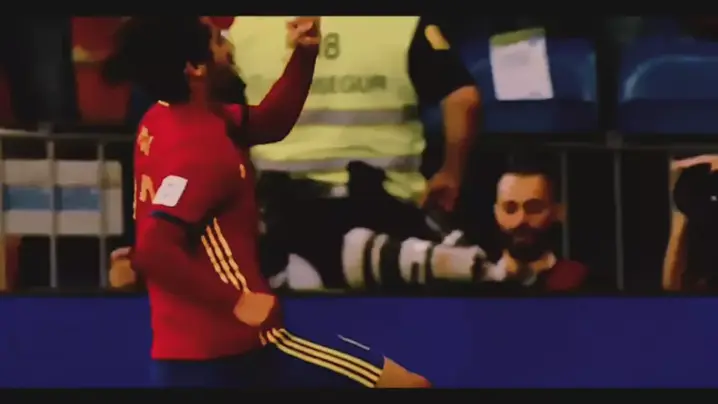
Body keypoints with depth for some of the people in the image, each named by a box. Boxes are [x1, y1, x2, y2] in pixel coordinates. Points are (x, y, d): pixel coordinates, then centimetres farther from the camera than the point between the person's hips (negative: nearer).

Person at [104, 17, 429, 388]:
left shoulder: (162, 121, 10)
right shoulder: (200, 149, -19)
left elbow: (269, 123, 19)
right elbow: (152, 251, -29)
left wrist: (305, 54, 6)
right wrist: (236, 301, -24)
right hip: (236, 347, -9)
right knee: (408, 385, 1)